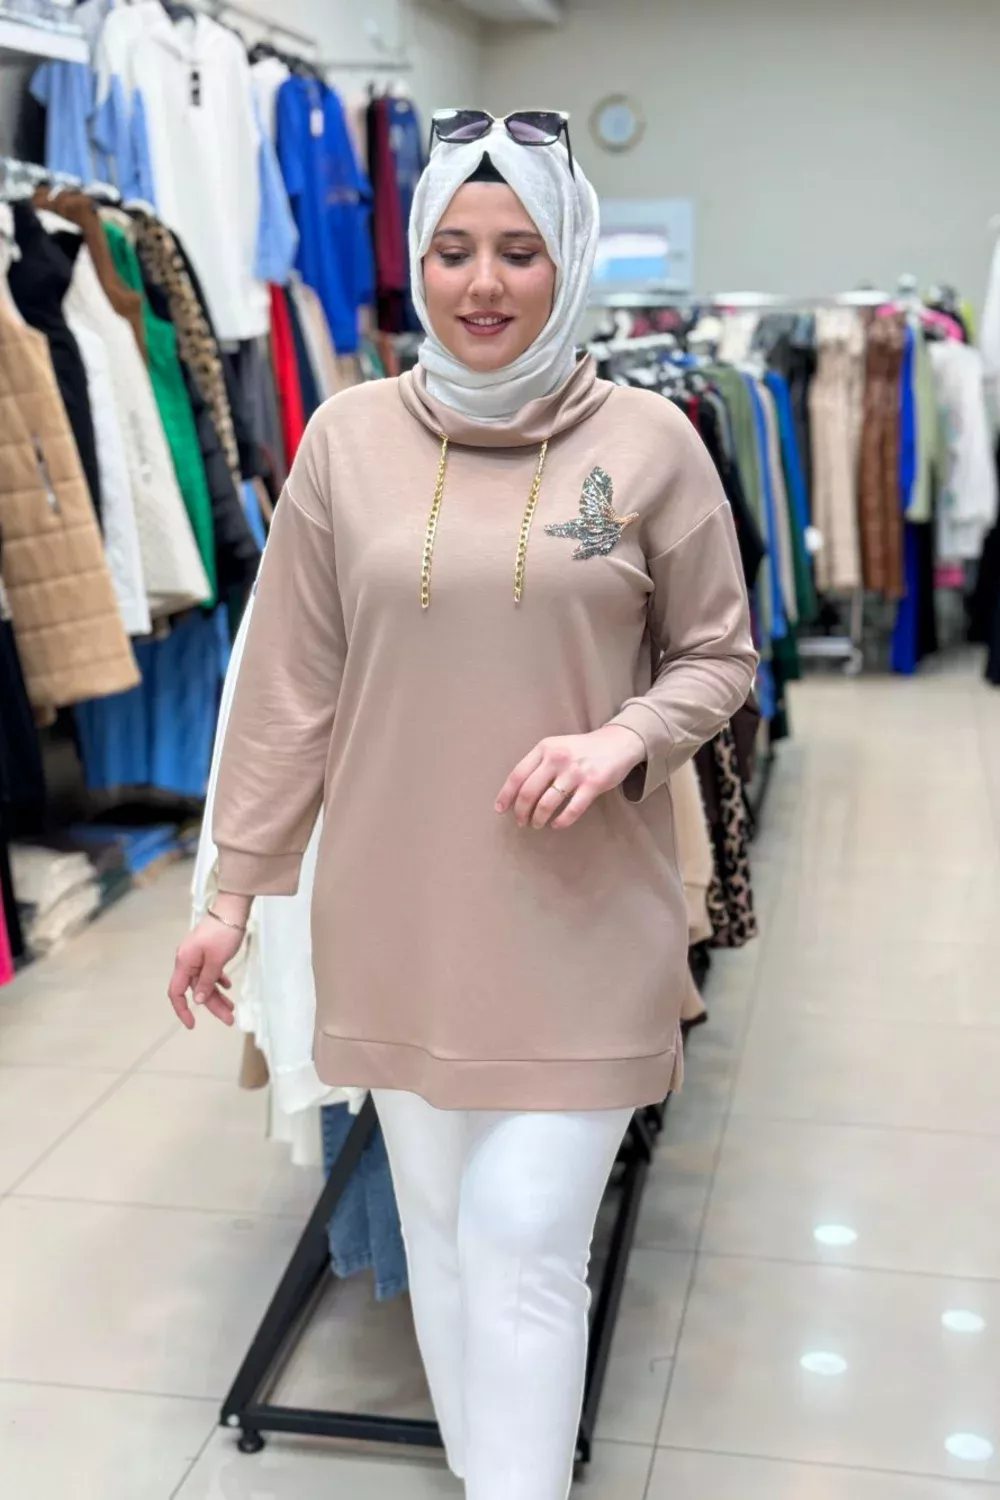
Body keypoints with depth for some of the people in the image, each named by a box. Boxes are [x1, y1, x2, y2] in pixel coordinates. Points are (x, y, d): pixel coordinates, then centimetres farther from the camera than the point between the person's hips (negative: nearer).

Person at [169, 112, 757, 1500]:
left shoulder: (649, 442, -4)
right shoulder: (349, 439, -1)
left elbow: (718, 657, 5)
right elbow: (292, 685, 3)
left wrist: (623, 741, -15)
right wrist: (238, 886, 5)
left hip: (579, 922, -2)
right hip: (399, 915, 2)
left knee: (523, 1243, -2)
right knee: (440, 1228, 14)